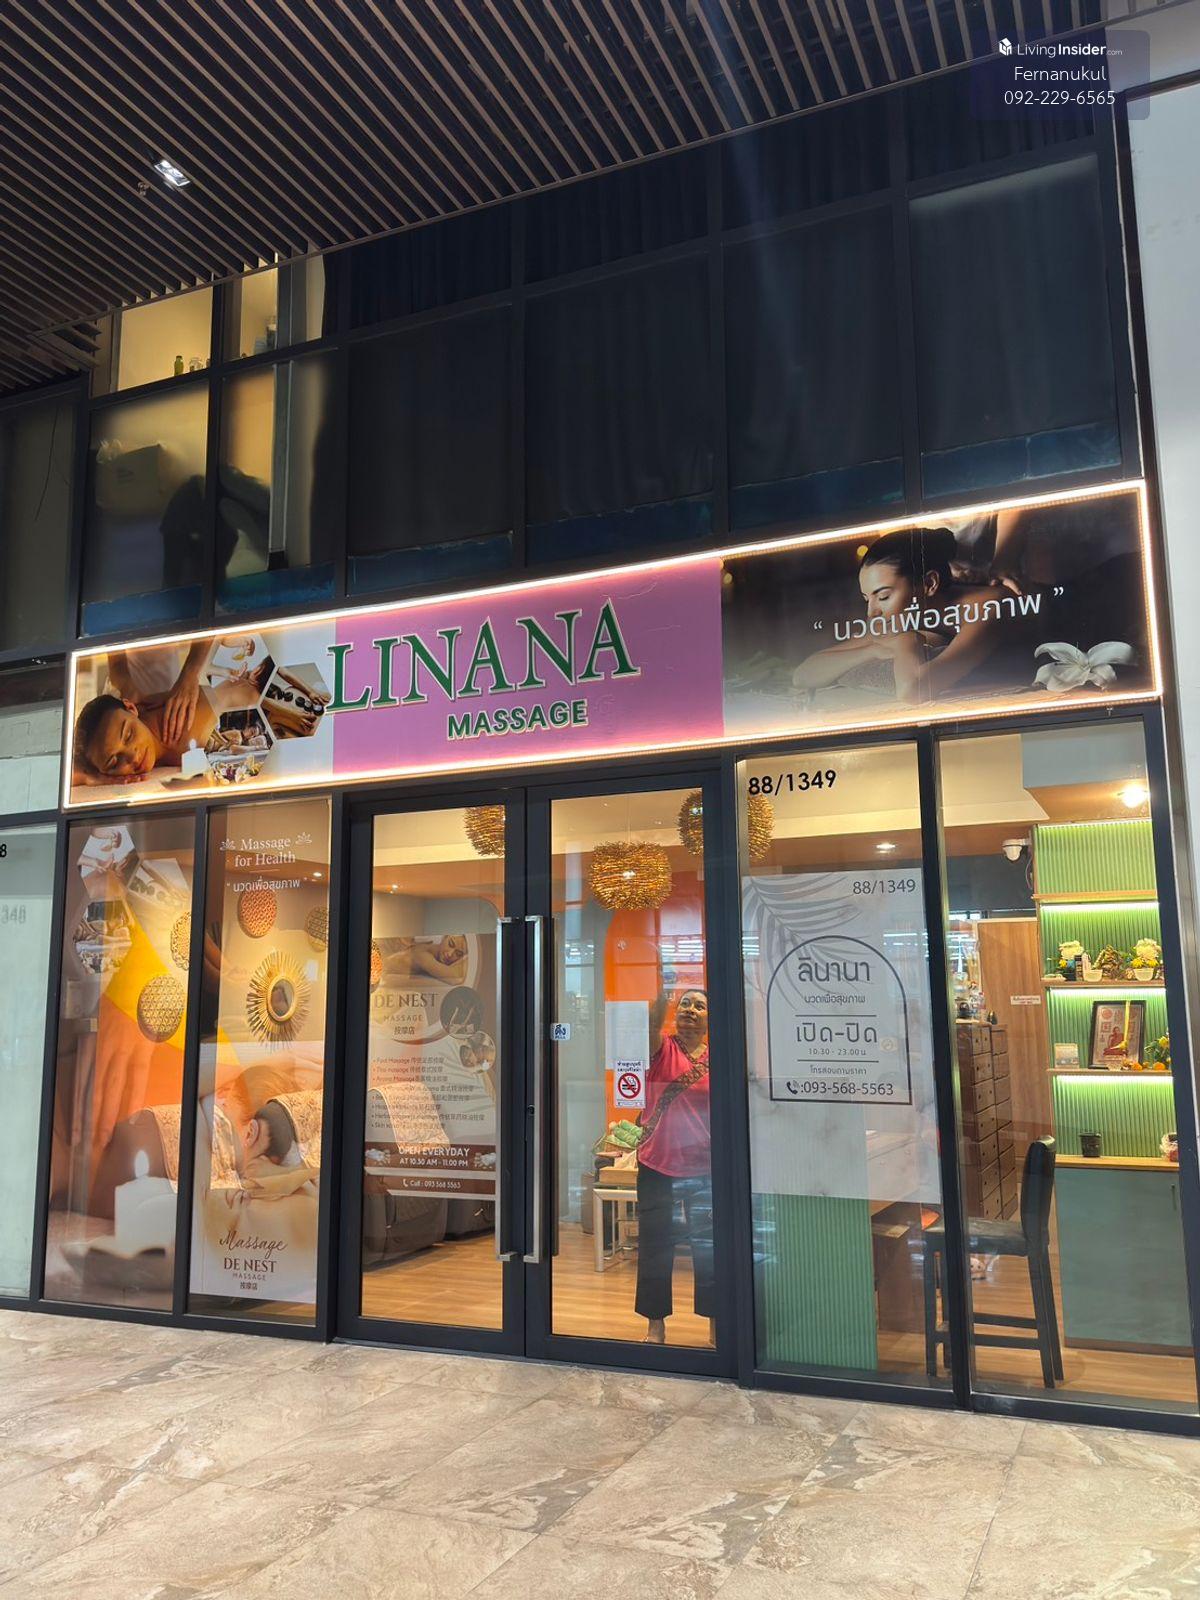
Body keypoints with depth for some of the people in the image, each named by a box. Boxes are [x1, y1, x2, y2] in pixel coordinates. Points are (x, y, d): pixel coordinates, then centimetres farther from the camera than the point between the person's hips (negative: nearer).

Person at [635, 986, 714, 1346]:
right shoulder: (661, 1047, -3)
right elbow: (652, 1023, -27)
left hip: (704, 1167, 1)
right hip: (657, 1165, -1)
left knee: (709, 1246, 8)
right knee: (655, 1245, 8)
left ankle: (715, 1323, 22)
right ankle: (655, 1325, 23)